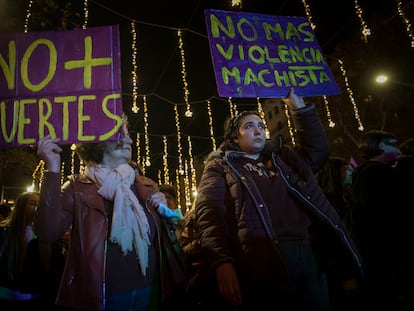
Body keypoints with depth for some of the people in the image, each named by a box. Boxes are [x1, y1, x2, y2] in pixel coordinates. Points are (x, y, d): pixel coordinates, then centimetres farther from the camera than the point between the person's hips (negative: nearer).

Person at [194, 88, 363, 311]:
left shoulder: (282, 159, 25)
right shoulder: (220, 166, 9)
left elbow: (316, 150, 17)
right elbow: (209, 215, -5)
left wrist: (299, 107, 15)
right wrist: (222, 262, -20)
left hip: (310, 258, 5)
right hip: (261, 266, -4)